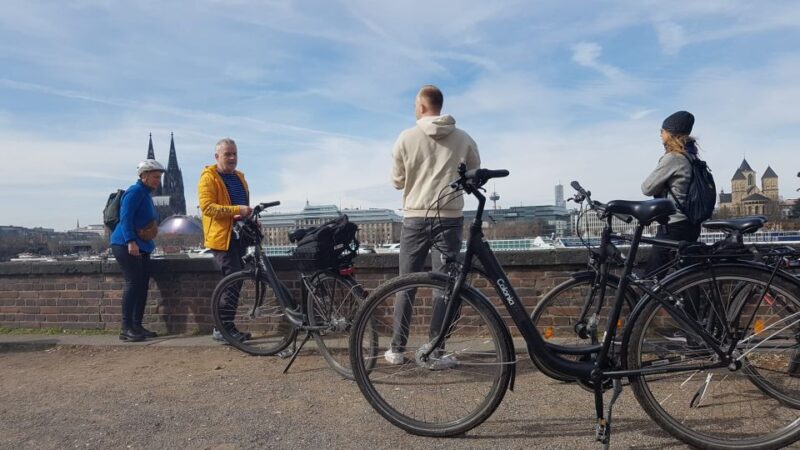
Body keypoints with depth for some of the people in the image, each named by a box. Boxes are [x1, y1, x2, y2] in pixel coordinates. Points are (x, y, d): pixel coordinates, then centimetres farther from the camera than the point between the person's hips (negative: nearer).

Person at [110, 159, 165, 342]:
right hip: (126, 245, -10)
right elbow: (125, 217, -20)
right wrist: (131, 241, -28)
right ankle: (126, 328, -12)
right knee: (133, 282, -14)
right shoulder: (135, 191, -10)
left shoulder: (146, 194, 19)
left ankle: (137, 326, 12)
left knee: (142, 285, 7)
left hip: (141, 247, 10)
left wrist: (148, 243, 24)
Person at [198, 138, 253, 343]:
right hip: (222, 237, -8)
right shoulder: (209, 177, -5)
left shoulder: (239, 177, 20)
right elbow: (207, 207, -17)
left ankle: (226, 326, 18)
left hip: (239, 235, 8)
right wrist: (237, 210, -23)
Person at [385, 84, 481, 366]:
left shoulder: (407, 138, -2)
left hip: (415, 218, 0)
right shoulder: (463, 139, 2)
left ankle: (397, 350, 15)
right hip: (450, 218, 0)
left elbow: (397, 181, 4)